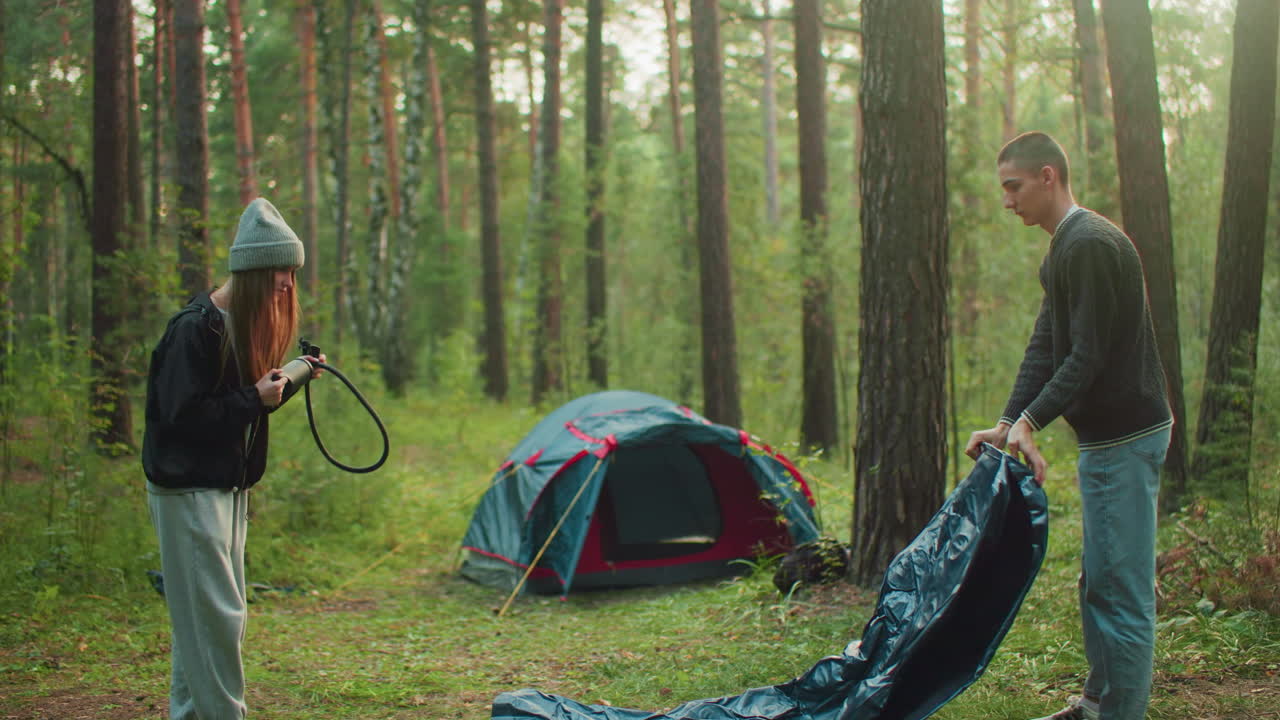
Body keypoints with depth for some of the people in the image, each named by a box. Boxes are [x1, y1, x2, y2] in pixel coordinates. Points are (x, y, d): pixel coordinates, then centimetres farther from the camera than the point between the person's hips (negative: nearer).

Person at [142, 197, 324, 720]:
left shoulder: (244, 323, 9)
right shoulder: (195, 328, -19)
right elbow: (182, 414, -23)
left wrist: (287, 381, 0)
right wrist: (255, 399, -21)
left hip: (228, 486, 10)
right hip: (189, 488, -9)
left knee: (201, 614, 14)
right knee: (214, 614, -7)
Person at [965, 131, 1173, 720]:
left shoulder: (1091, 245, -17)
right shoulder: (1064, 249, 16)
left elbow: (1088, 356, -21)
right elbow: (1046, 347, 12)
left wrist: (1031, 421, -22)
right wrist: (1008, 424, 3)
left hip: (1126, 437, -11)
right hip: (1105, 434, 11)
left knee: (1121, 585, -6)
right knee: (1099, 580, 18)